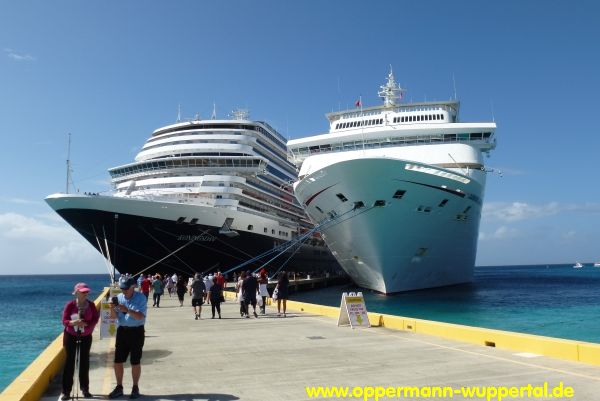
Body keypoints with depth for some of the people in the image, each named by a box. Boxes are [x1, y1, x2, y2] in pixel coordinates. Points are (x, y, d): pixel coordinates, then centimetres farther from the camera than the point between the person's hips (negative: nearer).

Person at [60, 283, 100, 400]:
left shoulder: (91, 304, -8)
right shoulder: (70, 305, -14)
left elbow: (95, 318, -8)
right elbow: (64, 321, -14)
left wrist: (86, 324, -25)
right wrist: (73, 322, -34)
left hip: (86, 336, 2)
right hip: (70, 336, -2)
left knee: (84, 362, 8)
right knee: (70, 362, 0)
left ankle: (85, 389, 19)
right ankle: (66, 391, 7)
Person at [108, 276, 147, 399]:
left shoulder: (141, 298, -12)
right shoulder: (119, 297, 1)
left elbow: (140, 316, -19)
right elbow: (113, 317, 1)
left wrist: (127, 310, -30)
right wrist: (112, 308, -19)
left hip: (136, 331, -4)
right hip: (122, 331, 4)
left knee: (135, 362, 4)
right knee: (117, 361, 8)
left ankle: (135, 388, 19)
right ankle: (119, 387, 23)